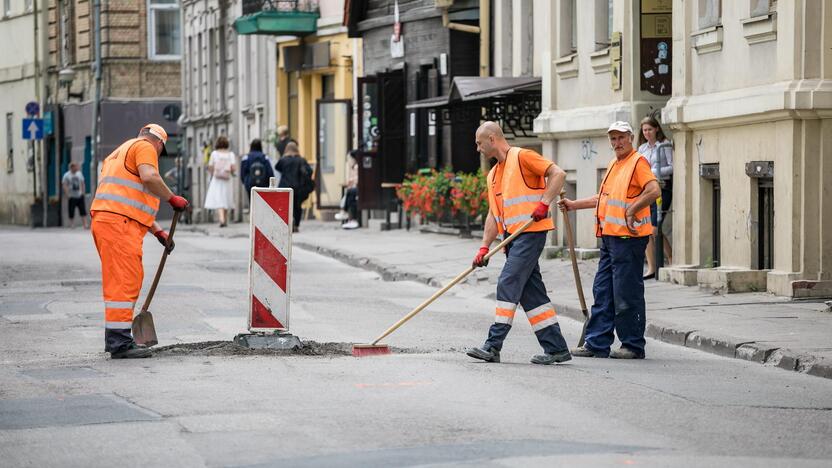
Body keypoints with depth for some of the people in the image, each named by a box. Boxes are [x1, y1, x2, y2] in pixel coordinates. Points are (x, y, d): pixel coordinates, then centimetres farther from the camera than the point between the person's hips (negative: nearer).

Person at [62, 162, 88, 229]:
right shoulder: (67, 175, -6)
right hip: (72, 197, -4)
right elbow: (64, 186, -10)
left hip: (80, 196, 4)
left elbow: (82, 184, 17)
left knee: (83, 211, -3)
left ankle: (85, 225, -4)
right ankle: (72, 225, 11)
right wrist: (67, 195, -16)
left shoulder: (79, 174, 10)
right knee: (71, 213, 0)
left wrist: (83, 192, 9)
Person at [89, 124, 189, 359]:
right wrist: (172, 198, -6)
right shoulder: (144, 147, 2)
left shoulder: (119, 153, 32)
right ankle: (119, 343, -14)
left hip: (104, 221, 10)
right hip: (120, 224, -10)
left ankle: (116, 339, 22)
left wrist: (158, 231, 29)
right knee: (125, 282, -11)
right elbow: (149, 177, -19)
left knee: (118, 283, 16)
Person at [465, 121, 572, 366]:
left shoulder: (522, 157, -6)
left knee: (508, 284, -13)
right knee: (531, 292, 6)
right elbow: (493, 215, 19)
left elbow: (557, 174, -12)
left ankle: (494, 346, -14)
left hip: (530, 232, -9)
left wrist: (544, 204, -19)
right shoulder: (493, 174, 20)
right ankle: (556, 348, 8)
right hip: (512, 237, 9)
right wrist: (484, 247, 11)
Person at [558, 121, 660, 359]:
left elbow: (653, 190, -21)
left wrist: (631, 211, -21)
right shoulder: (614, 165, 21)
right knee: (602, 292, 10)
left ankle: (633, 346, 2)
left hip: (628, 237, -10)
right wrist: (574, 205, 27)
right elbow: (604, 198, 30)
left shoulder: (638, 162, -8)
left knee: (627, 295, -5)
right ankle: (597, 344, 14)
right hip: (610, 237, 10)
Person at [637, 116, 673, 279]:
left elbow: (672, 168, -8)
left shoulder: (665, 146, -2)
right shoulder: (642, 148, 16)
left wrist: (653, 172, -14)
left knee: (655, 229, -13)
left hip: (661, 188, -6)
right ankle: (651, 268, 7)